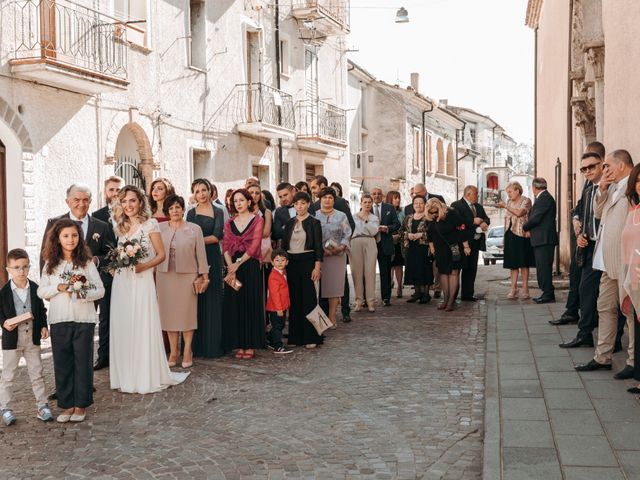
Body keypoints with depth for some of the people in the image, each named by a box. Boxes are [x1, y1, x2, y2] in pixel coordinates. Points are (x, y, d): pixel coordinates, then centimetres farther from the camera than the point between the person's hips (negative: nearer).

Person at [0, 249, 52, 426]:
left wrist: (44, 326, -3)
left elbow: (41, 310, 8)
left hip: (32, 338, 2)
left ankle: (42, 406, 18)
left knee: (37, 373, 9)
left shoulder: (35, 289, -1)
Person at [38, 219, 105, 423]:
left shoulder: (87, 262, -1)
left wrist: (82, 293, -20)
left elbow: (100, 289, -3)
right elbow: (41, 291, 4)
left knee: (83, 363, 5)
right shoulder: (50, 264, 5)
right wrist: (59, 287, -13)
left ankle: (81, 405, 17)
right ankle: (67, 405, 19)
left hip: (84, 319, -2)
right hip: (59, 321, 2)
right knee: (62, 363, 7)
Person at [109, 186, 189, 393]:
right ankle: (127, 377, 15)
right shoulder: (121, 227, 15)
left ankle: (147, 378, 4)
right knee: (123, 329, 6)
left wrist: (144, 266, -17)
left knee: (143, 328, -4)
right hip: (121, 283, 5)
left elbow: (161, 254, -3)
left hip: (142, 282, -5)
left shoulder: (150, 224, -2)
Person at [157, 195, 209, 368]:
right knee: (169, 313, 5)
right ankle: (173, 351, 13)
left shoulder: (195, 229, 2)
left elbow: (201, 253, 1)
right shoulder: (160, 228, 5)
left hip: (187, 276, -2)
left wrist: (204, 275, -1)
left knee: (187, 312, 0)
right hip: (165, 276, 2)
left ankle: (187, 351, 8)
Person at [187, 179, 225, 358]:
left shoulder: (218, 212, 5)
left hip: (212, 259, -2)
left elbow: (217, 236, -6)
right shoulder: (191, 213, 11)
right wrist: (208, 238, -10)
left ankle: (213, 344, 5)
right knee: (195, 300, 1)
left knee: (212, 299, -1)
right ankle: (196, 345, 7)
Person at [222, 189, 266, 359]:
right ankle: (238, 344, 10)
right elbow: (226, 246, 3)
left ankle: (250, 345, 5)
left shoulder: (257, 220, 0)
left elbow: (254, 246, -8)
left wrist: (238, 264, -14)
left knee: (251, 304, 0)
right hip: (232, 267, 4)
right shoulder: (230, 223, 12)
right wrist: (230, 267, -11)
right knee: (234, 305, 3)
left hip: (250, 266, -4)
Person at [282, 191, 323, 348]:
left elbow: (318, 246, -6)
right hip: (291, 263, 4)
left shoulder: (314, 222, -1)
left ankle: (311, 338, 2)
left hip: (308, 261, -4)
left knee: (309, 298, -4)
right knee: (294, 299, 6)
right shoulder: (289, 223, 11)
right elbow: (284, 245, 12)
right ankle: (295, 336, 14)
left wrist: (317, 267, -13)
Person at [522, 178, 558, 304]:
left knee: (544, 267, -8)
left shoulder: (544, 198, -14)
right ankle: (547, 293, 18)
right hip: (541, 239, 10)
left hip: (544, 239, -10)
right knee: (542, 267, 13)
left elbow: (535, 218, -17)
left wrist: (525, 227, -3)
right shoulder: (543, 198, 18)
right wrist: (528, 227, 6)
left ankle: (548, 295, -5)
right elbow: (534, 216, 18)